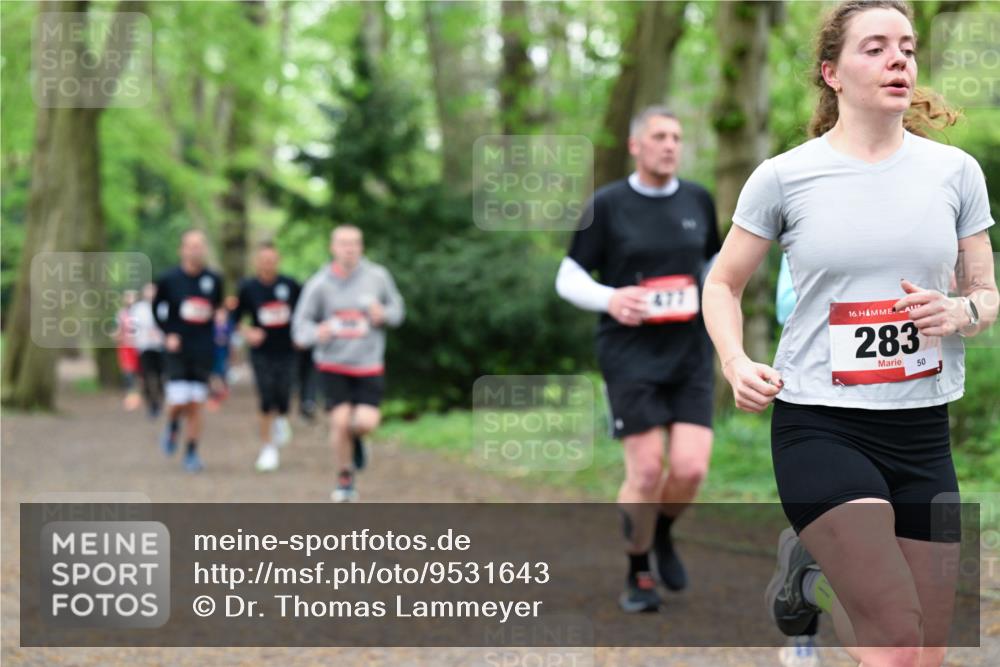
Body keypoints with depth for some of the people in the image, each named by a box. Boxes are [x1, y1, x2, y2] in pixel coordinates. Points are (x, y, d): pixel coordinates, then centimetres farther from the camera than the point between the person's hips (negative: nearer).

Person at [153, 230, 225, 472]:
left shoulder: (214, 280, 3)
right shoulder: (169, 279, -3)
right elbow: (157, 309, 8)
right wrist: (168, 334, -4)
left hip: (203, 352, 2)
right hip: (177, 350, -2)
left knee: (196, 404, 3)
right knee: (178, 402, -11)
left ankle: (192, 453, 14)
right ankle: (172, 426, 24)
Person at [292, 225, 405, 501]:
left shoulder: (378, 276, -2)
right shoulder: (319, 284, -5)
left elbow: (397, 309, 11)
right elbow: (301, 325, -3)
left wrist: (384, 315, -13)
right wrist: (317, 333, -27)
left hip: (369, 365, 1)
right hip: (332, 365, -1)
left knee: (366, 423, -14)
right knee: (340, 421, -11)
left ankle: (356, 437, 26)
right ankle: (345, 479, 13)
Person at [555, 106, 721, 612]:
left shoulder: (698, 200, 8)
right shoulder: (607, 205, -3)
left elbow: (714, 259, 24)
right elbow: (568, 278, 0)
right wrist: (609, 299, -19)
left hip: (691, 354, 3)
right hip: (630, 356, -3)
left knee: (691, 467, -8)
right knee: (646, 471, -7)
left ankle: (663, 535, 24)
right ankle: (638, 574, 15)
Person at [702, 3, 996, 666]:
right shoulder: (784, 176, -3)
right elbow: (723, 284, 8)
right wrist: (736, 362, -10)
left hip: (922, 430, 4)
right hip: (820, 425, -4)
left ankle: (815, 567, 37)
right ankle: (807, 568, 15)